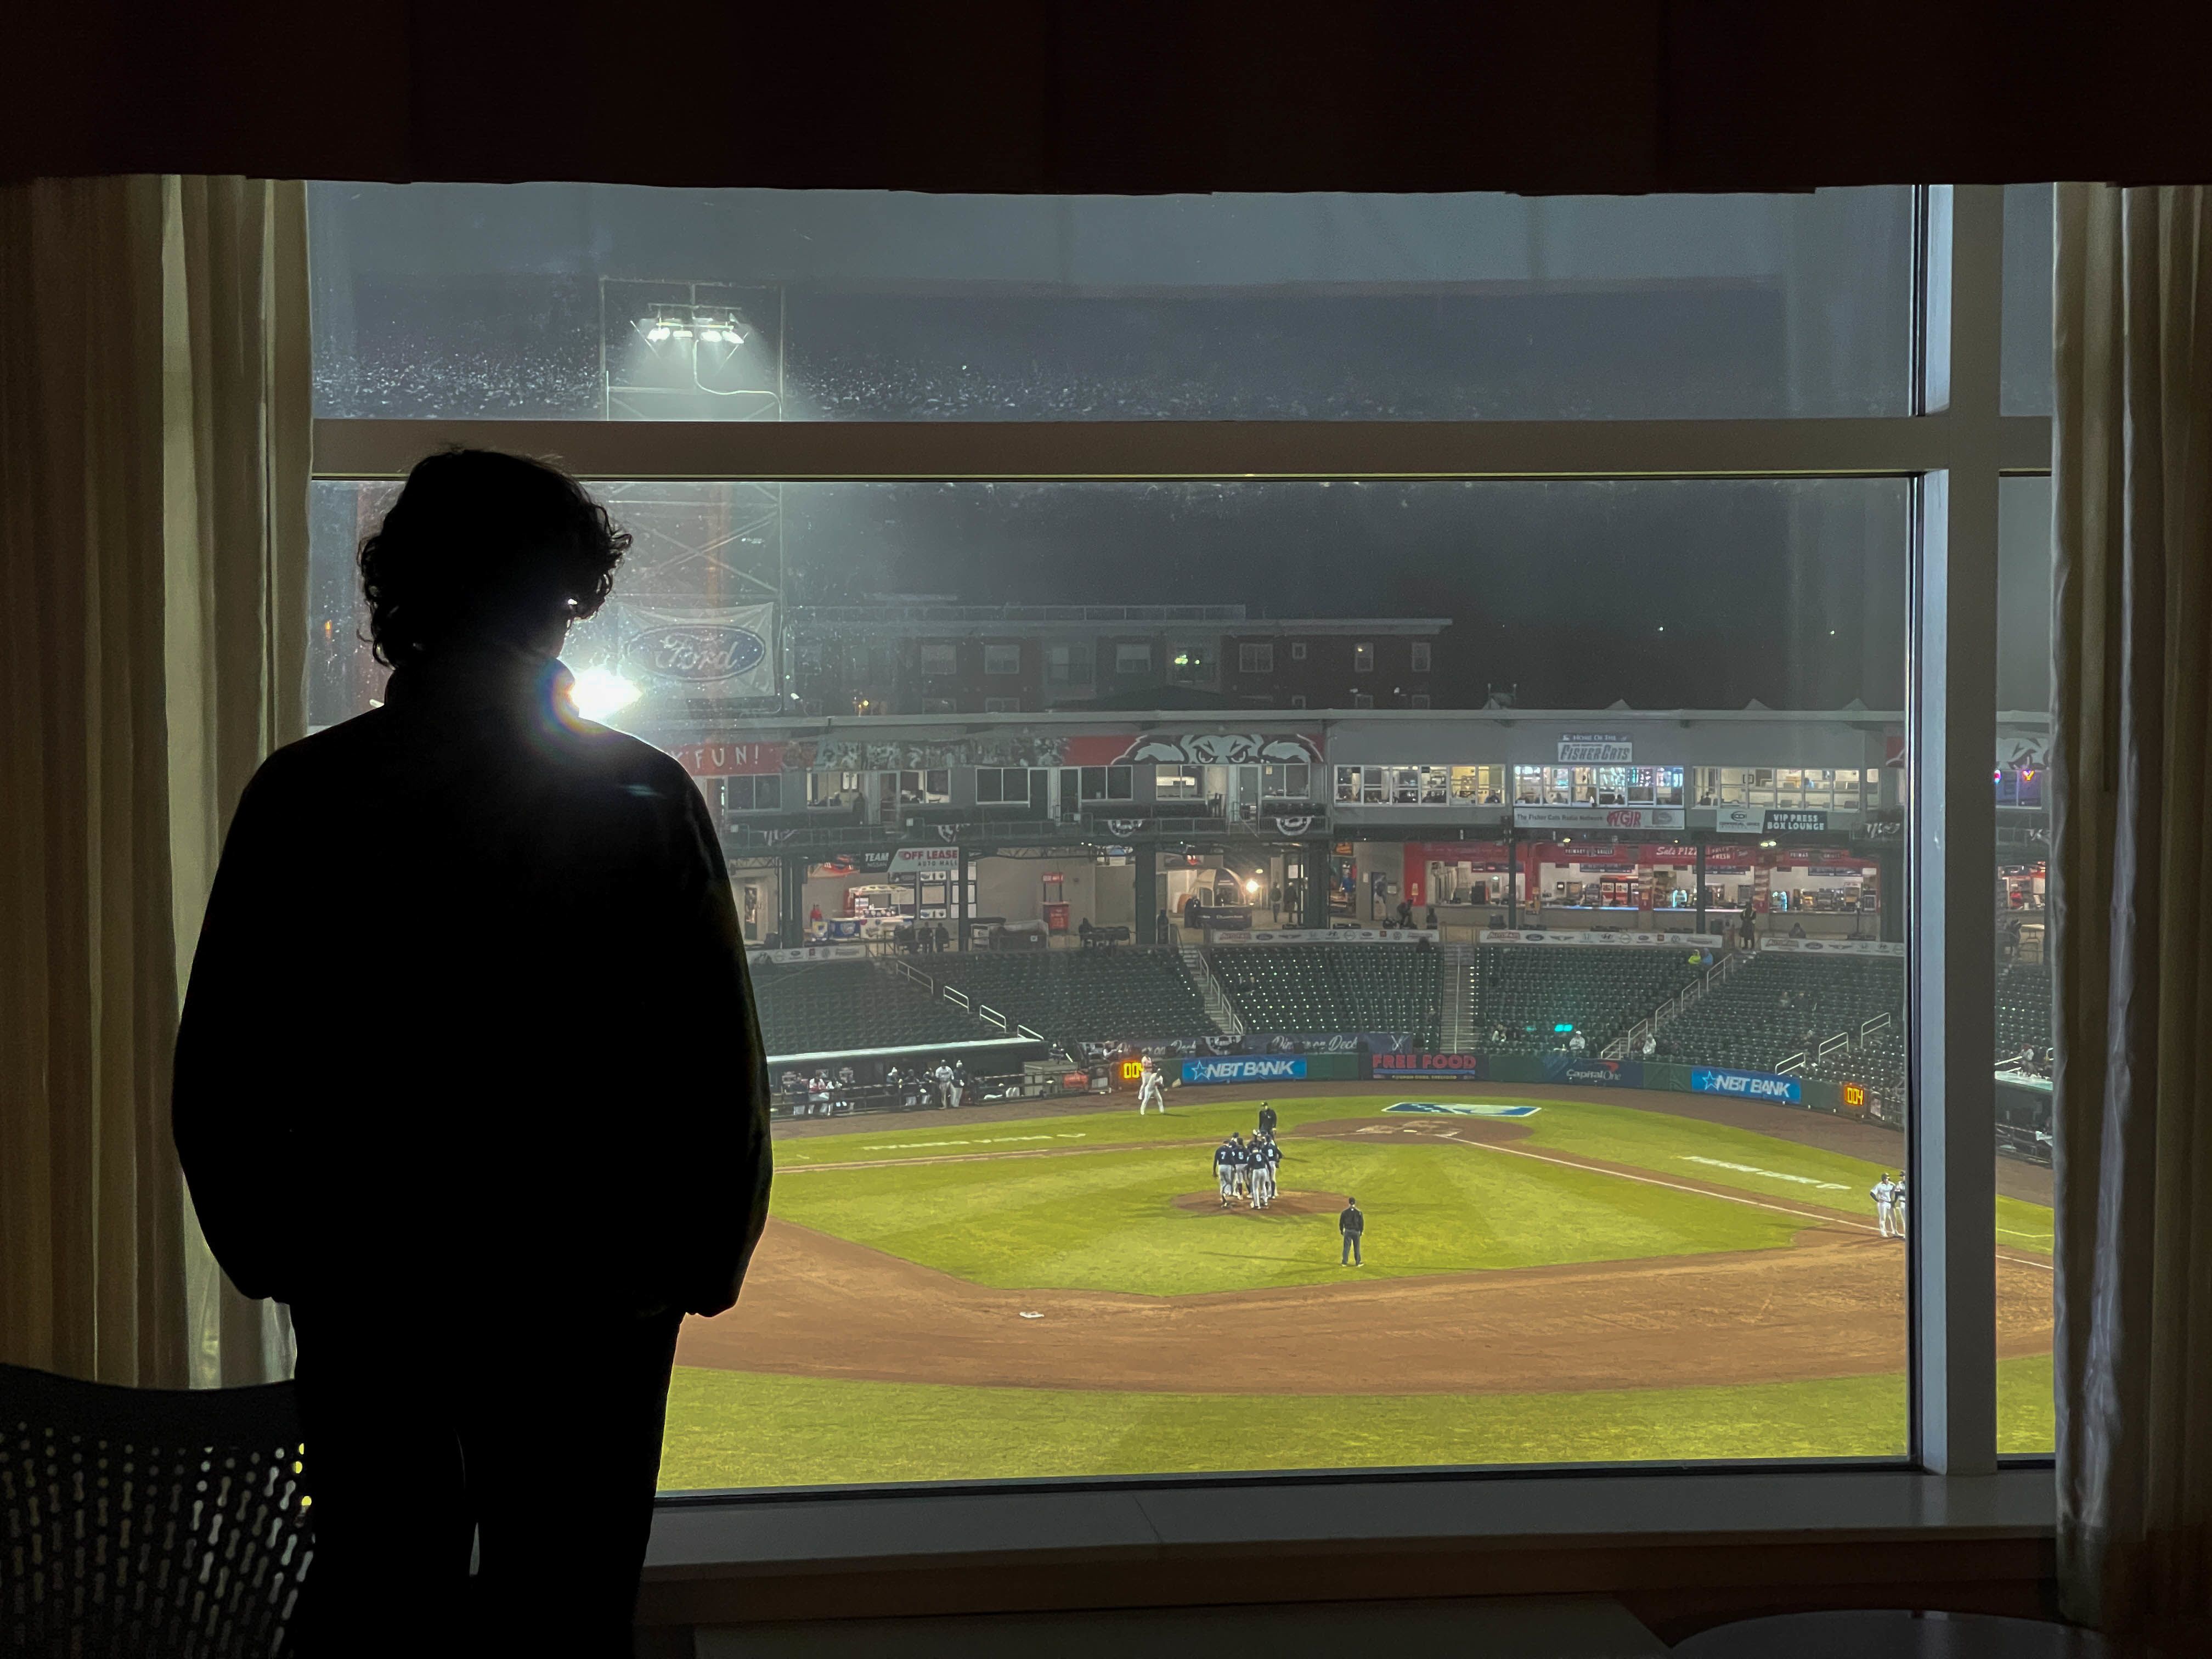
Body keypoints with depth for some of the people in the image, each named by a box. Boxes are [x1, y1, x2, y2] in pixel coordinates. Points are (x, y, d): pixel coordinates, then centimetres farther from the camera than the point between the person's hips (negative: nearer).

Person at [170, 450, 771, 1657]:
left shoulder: (303, 796, -7)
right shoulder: (642, 800, -10)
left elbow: (218, 1076, -2)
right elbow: (719, 1070, -8)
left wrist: (263, 1253, 11)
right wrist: (705, 1258, 5)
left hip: (363, 1283, 2)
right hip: (587, 1285, -1)